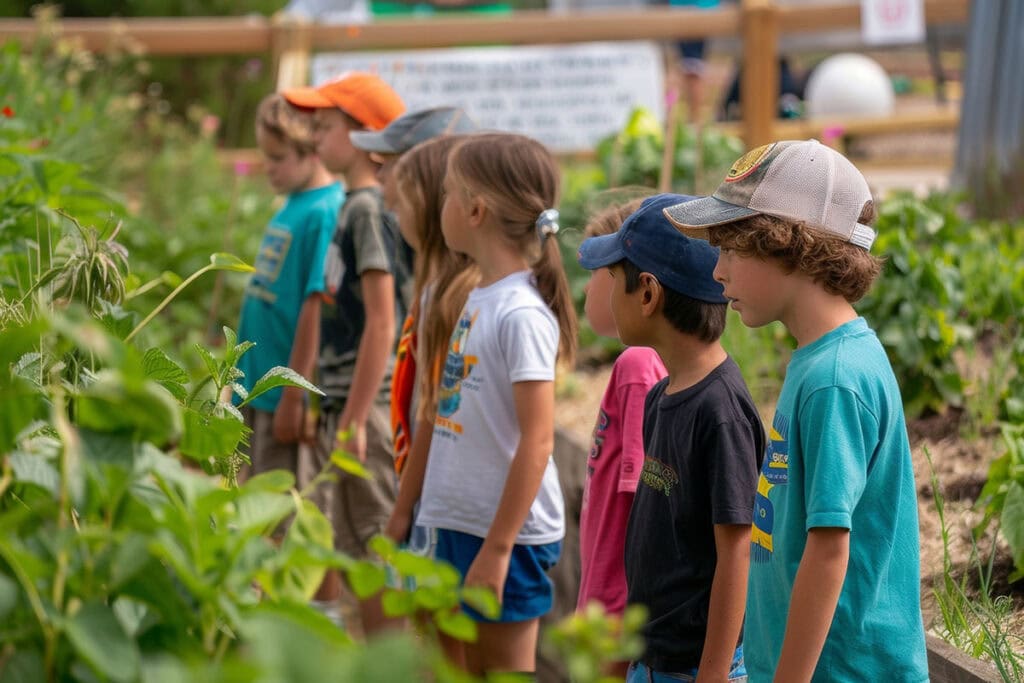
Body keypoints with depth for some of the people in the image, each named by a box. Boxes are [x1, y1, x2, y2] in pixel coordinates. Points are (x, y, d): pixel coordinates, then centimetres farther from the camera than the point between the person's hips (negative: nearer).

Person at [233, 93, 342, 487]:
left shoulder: (325, 213, -16)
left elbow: (316, 308, -20)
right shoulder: (290, 207, 12)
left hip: (285, 395, -9)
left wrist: (293, 397, -19)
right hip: (257, 388, 9)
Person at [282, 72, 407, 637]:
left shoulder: (369, 208, -13)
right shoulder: (354, 207, 15)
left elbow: (381, 322, -18)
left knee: (370, 562, -4)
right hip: (345, 402, 10)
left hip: (367, 402, -10)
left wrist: (353, 420, -19)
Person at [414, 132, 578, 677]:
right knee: (473, 667, 16)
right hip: (461, 523, 9)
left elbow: (537, 438, -20)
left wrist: (498, 547, -21)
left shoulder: (521, 312, -18)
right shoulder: (480, 297, 9)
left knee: (506, 667, 1)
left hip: (508, 531, -8)